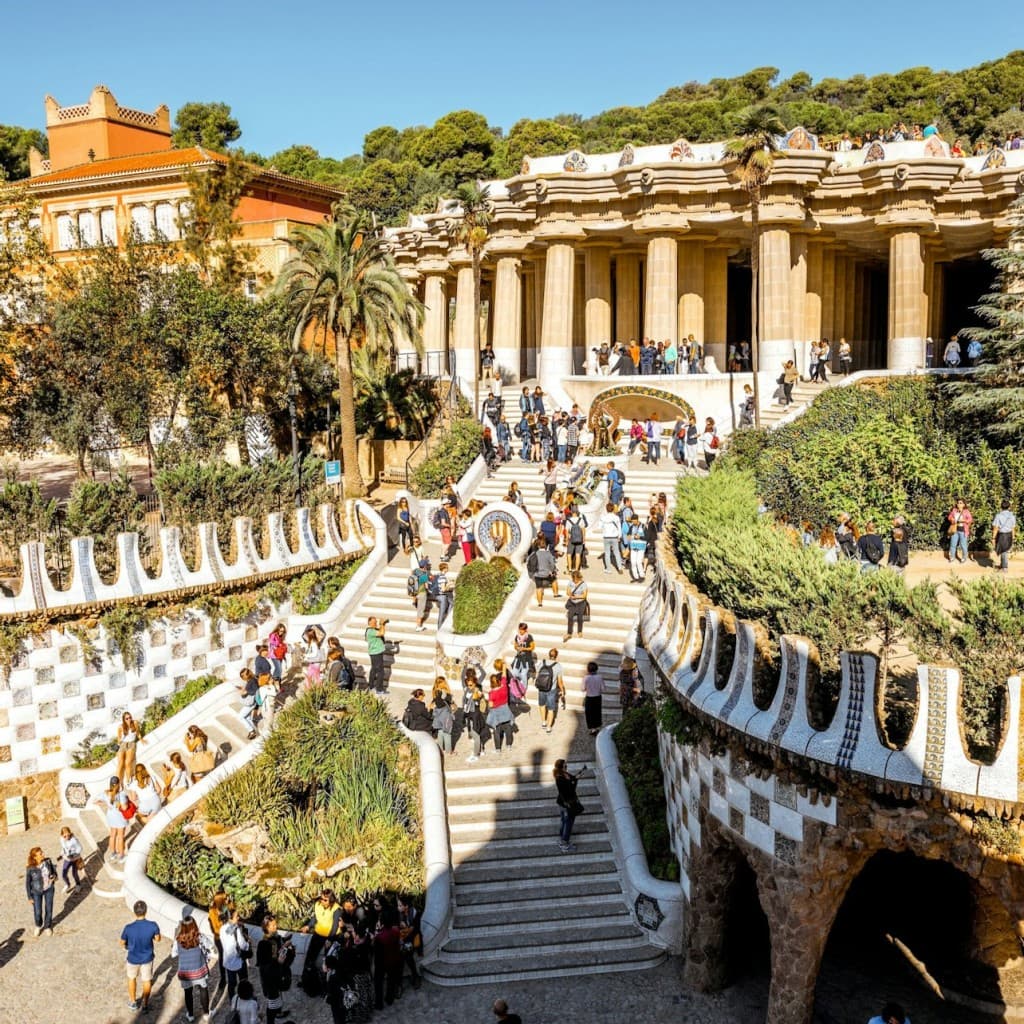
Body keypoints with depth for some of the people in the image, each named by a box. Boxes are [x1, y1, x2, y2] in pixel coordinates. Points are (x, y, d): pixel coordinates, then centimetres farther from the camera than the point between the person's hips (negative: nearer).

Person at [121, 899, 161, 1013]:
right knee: (147, 980, 23)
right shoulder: (153, 926, -29)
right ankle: (145, 1005, 36)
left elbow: (122, 943, -11)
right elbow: (158, 939, -8)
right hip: (147, 958, 0)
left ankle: (133, 1002, 45)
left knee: (132, 978, 28)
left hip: (133, 958, 0)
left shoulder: (128, 928, -31)